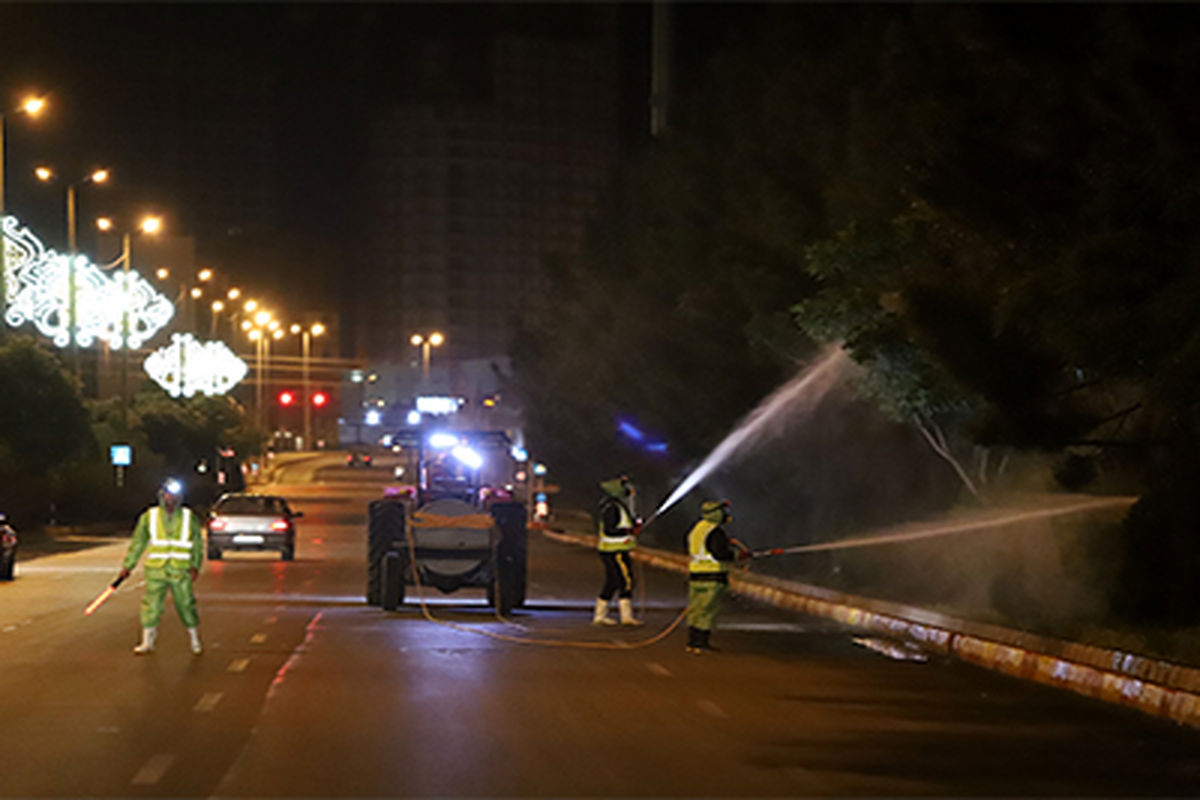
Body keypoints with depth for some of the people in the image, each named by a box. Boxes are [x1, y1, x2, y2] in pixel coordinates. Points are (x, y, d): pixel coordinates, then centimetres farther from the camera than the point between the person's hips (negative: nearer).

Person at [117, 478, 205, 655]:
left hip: (181, 572, -1)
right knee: (151, 606, -1)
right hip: (156, 571, 1)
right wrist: (128, 565, 9)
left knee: (187, 606, 1)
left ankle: (195, 641, 16)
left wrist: (195, 566, -4)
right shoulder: (149, 516, 6)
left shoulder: (189, 517, 5)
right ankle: (148, 642, 11)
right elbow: (137, 542, 11)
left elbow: (198, 544, 7)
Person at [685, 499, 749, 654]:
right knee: (709, 611, -4)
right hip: (713, 577, -8)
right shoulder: (716, 532, -15)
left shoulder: (697, 528, 12)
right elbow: (720, 554, -23)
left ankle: (692, 642, 17)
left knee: (695, 610, 12)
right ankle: (700, 644, -4)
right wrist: (738, 555, -11)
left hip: (695, 574, 8)